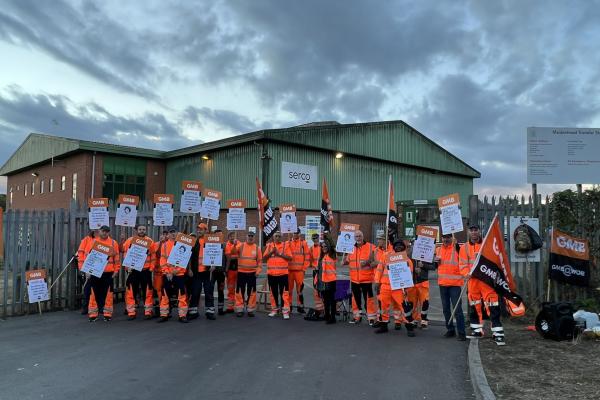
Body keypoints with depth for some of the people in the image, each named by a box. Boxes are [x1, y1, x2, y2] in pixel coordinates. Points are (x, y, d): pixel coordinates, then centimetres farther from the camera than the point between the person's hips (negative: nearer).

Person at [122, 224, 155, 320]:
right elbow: (125, 254, 1)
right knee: (131, 291, 3)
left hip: (146, 270, 0)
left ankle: (148, 311, 13)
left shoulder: (149, 241, 2)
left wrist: (151, 268, -2)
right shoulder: (129, 241, 1)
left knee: (147, 291, 4)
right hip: (132, 270, 0)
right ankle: (131, 312, 12)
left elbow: (153, 256, 3)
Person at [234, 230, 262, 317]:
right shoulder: (241, 246, 2)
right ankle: (239, 309, 11)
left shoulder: (257, 248, 5)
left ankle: (250, 309, 15)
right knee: (240, 291, 2)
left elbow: (260, 261, 7)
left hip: (252, 273, 1)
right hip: (241, 272, -1)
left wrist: (258, 271, -1)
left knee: (251, 292, 4)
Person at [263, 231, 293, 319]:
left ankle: (285, 310, -3)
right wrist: (271, 252, -11)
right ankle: (274, 309, 22)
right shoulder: (269, 246, 8)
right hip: (271, 273, 3)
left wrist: (280, 254, -16)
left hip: (283, 273, -3)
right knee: (274, 292, 12)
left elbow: (290, 258, -6)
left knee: (284, 292, -5)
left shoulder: (285, 245, 1)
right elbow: (264, 258, 4)